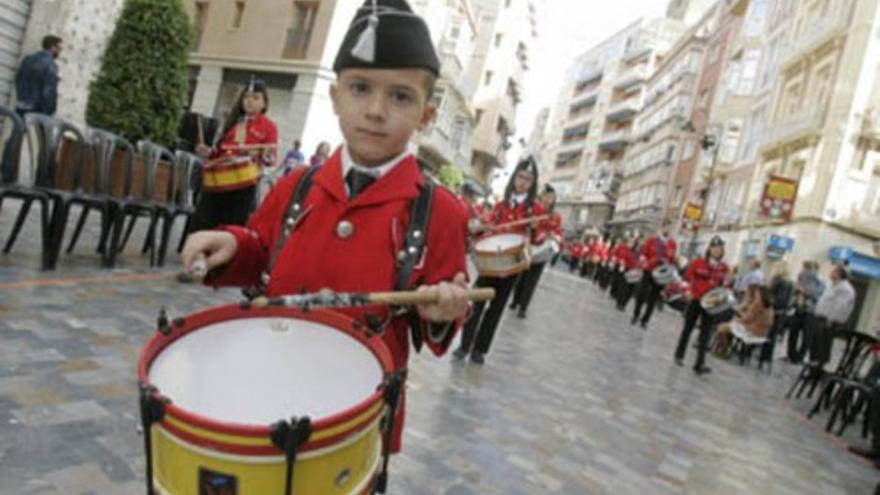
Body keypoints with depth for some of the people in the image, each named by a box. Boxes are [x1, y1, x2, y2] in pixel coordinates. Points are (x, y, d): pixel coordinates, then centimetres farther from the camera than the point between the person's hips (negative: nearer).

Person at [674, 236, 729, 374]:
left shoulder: (723, 267, 0)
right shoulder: (698, 262, -8)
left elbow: (721, 284, 10)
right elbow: (687, 277, -3)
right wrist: (687, 291, -15)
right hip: (695, 300, -2)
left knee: (705, 334, 3)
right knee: (688, 328, 12)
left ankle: (699, 364, 9)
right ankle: (679, 355, 31)